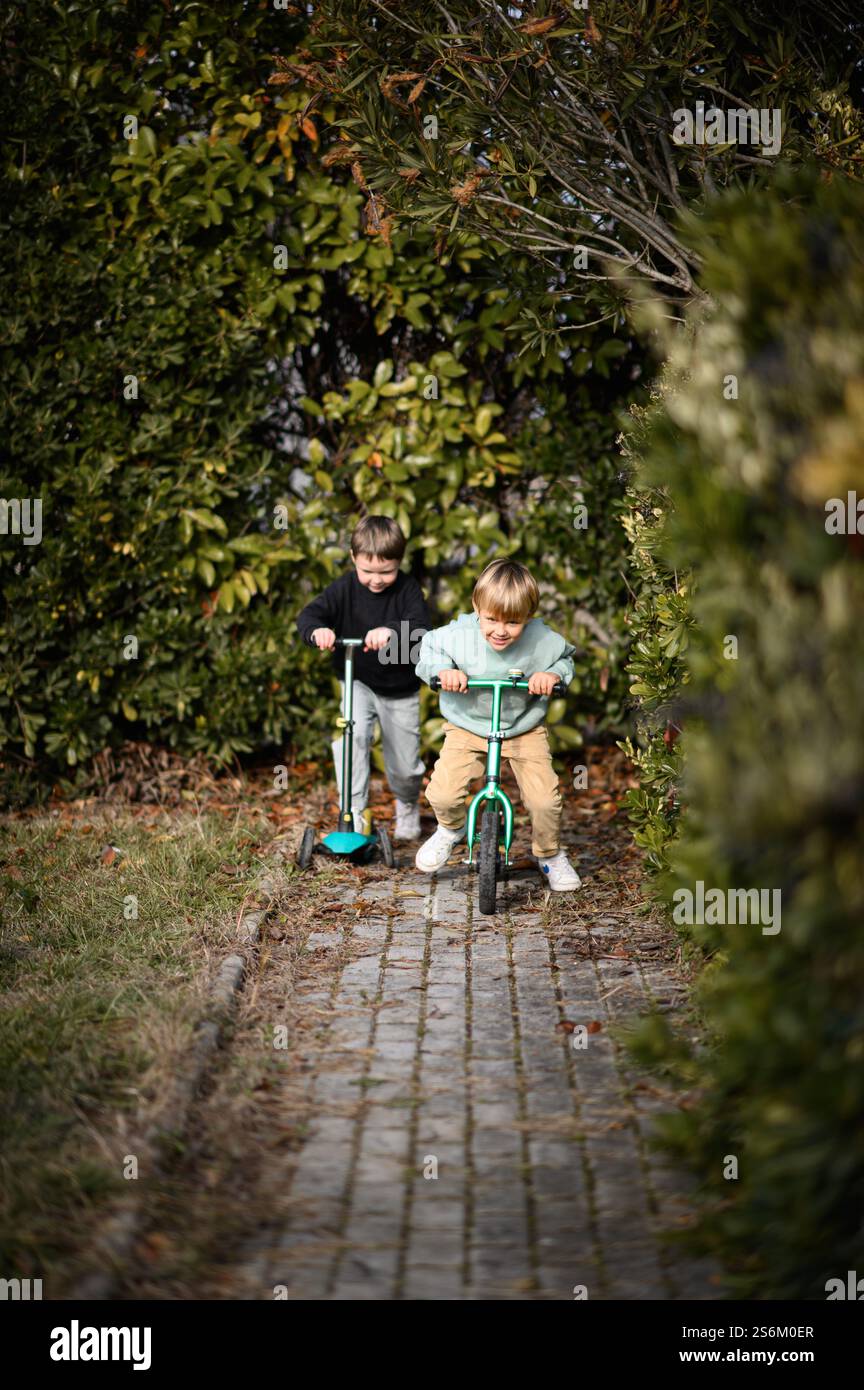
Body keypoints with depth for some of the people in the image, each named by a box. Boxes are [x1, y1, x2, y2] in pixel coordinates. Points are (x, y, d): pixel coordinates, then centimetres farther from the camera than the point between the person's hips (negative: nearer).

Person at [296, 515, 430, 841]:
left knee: (405, 767, 6)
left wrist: (390, 631, -52)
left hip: (401, 689, 0)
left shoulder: (408, 588, -14)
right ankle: (355, 813, -20)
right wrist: (317, 631, -43)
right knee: (353, 735, -30)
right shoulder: (345, 587, -10)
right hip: (358, 683, 0)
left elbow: (421, 626, -31)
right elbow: (308, 615, -18)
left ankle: (408, 806, 43)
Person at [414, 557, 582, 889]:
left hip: (523, 729, 0)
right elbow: (429, 648, -3)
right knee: (441, 794, -16)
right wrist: (443, 670, -23)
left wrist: (553, 674, -20)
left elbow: (565, 658, 2)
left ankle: (550, 855, 19)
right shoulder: (459, 636, -22)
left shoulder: (542, 641, -20)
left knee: (544, 799, -13)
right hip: (467, 726, 0)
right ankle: (450, 829, 23)